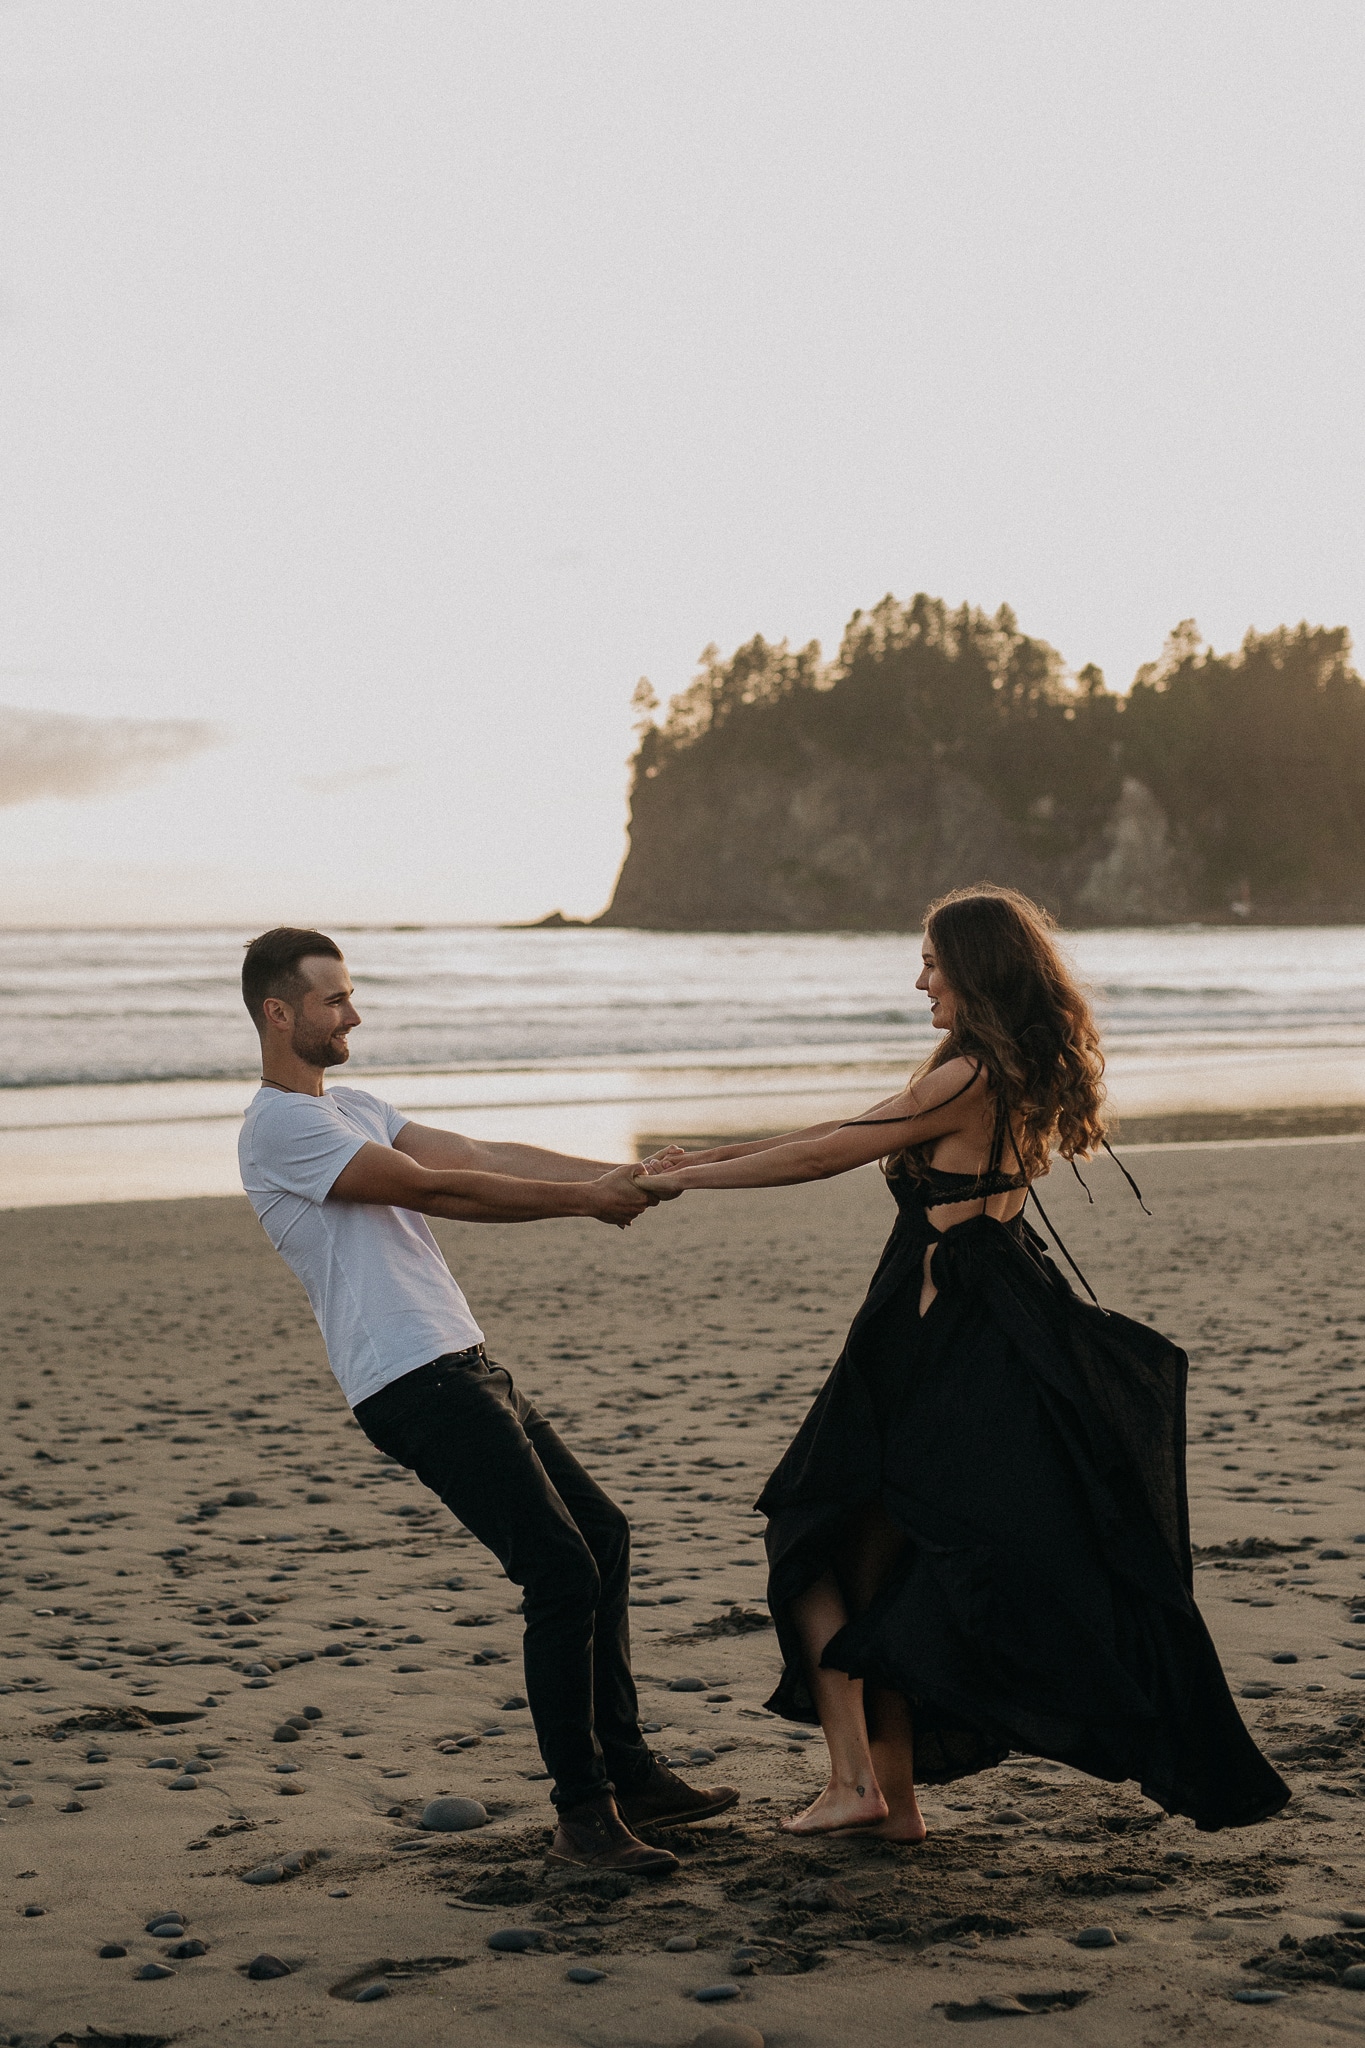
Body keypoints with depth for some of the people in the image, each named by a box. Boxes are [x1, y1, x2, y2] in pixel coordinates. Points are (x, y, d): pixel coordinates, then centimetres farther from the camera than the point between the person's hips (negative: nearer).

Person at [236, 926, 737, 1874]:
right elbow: (435, 1188, -16)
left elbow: (480, 1154, 12)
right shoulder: (280, 1126, -11)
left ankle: (628, 1772, 24)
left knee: (603, 1531, 17)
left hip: (466, 1367, 11)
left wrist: (614, 1172, 2)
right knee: (562, 1570, -15)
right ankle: (582, 1814, -7)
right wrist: (583, 1199, -11)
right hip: (415, 1386, -11)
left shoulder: (350, 1108, 20)